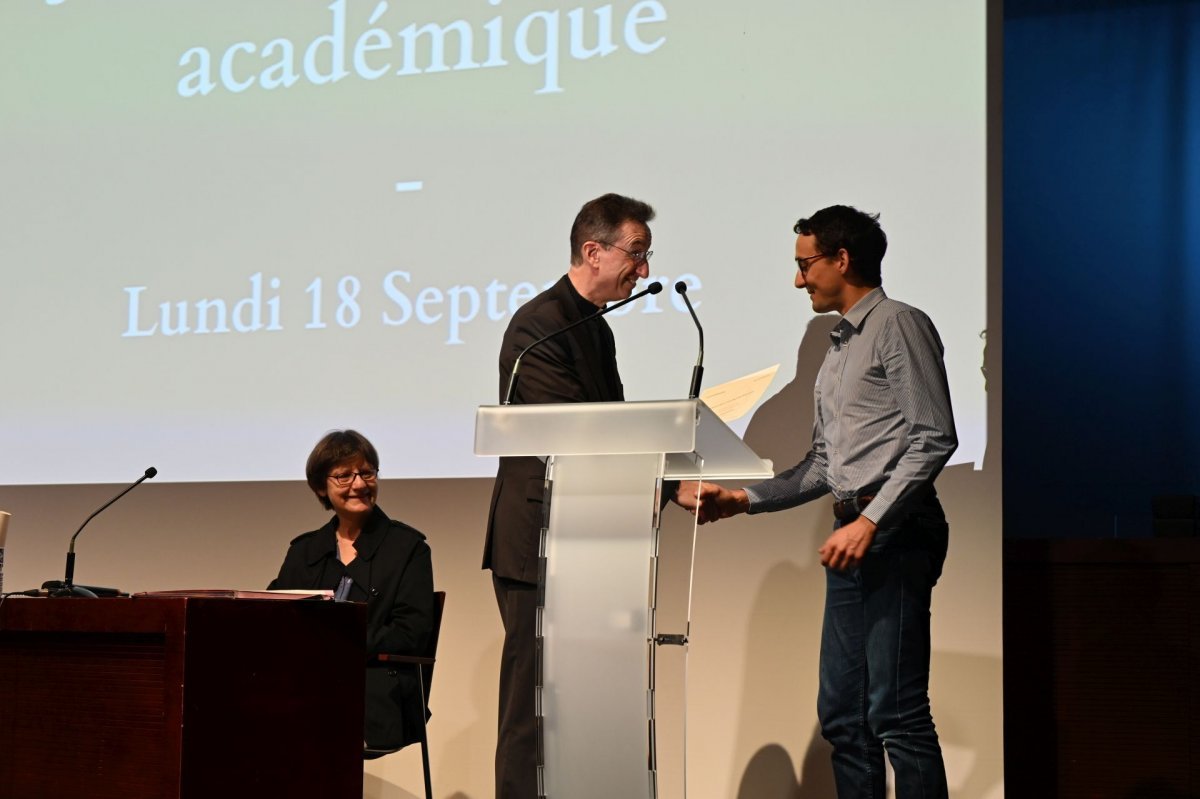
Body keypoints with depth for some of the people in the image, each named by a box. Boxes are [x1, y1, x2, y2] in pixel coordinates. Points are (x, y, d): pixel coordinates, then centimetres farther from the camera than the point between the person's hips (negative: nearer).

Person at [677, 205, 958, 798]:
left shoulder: (899, 326, -3)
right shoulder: (837, 351, 24)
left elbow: (933, 439, -12)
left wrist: (870, 522, -19)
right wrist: (741, 500, 15)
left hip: (896, 532, -9)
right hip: (853, 536, 9)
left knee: (895, 711, -13)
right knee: (842, 713, 7)